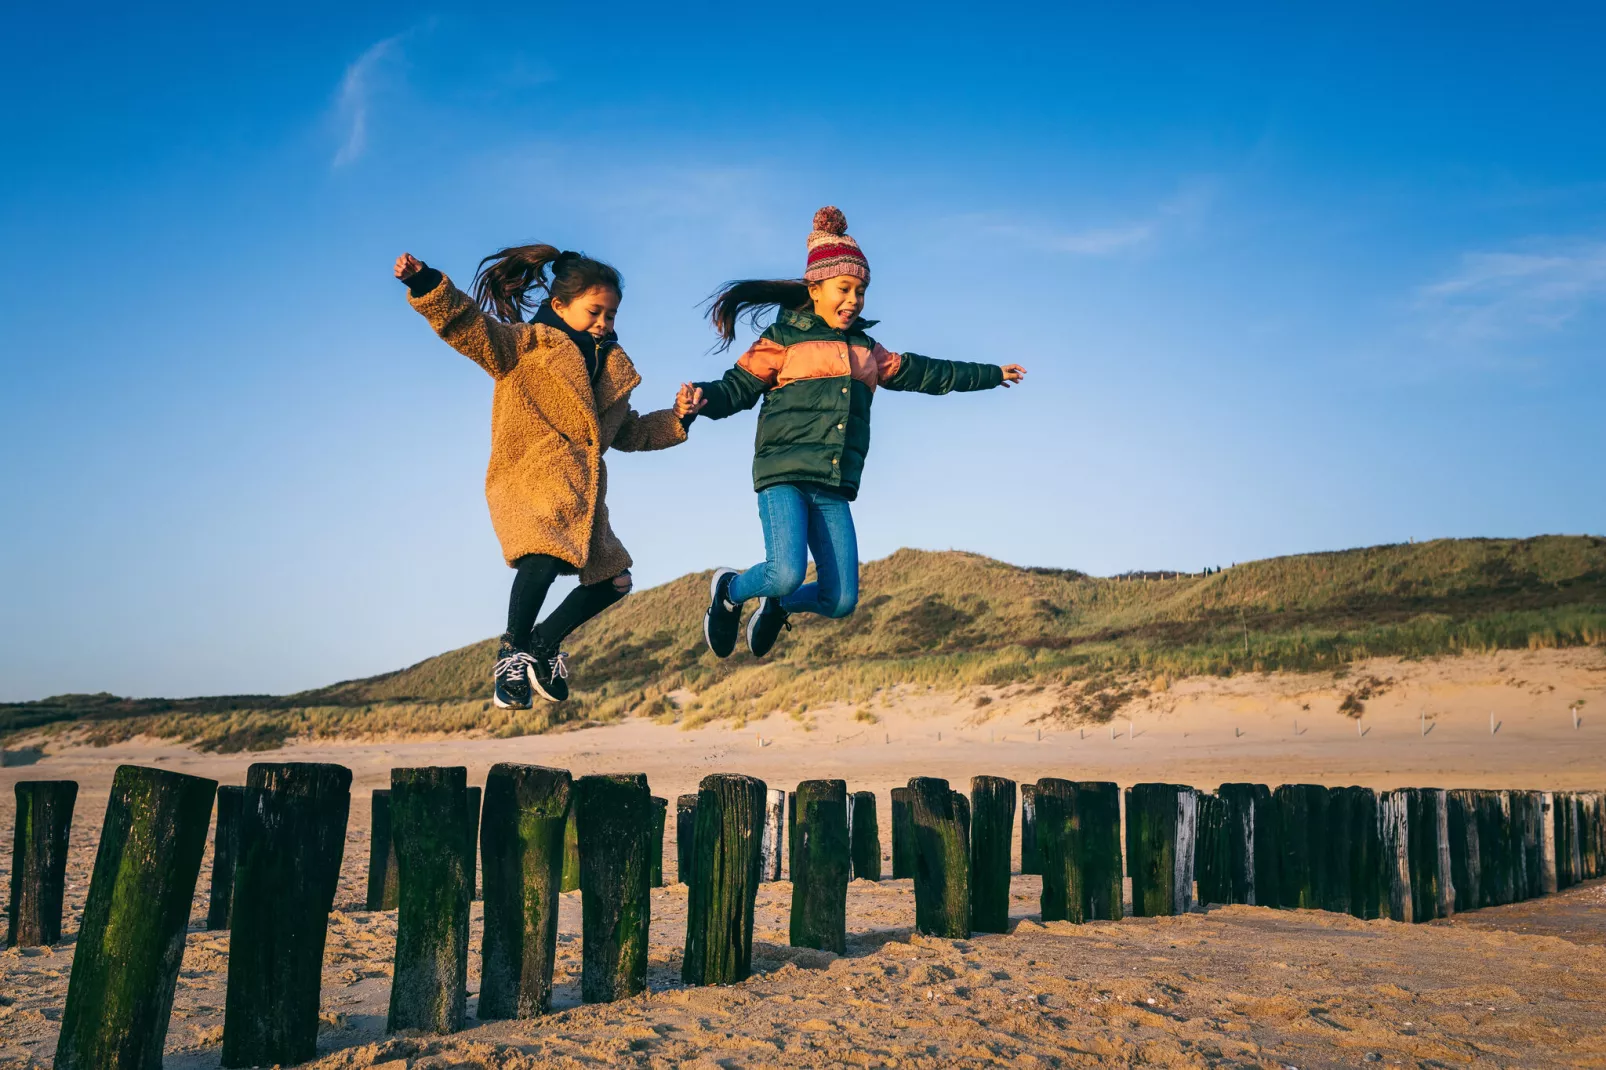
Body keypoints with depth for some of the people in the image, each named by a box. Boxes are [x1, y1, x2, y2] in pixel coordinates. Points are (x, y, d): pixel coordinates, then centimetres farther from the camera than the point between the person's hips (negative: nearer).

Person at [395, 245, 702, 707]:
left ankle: (545, 643, 33)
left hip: (581, 495, 8)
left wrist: (675, 419, 16)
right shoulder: (525, 344, 2)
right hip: (528, 481, -8)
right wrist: (427, 285, -31)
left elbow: (628, 432, 31)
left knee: (612, 580, 14)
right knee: (543, 558, -33)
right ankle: (513, 652, -8)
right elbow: (468, 326, -14)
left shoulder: (611, 369, 22)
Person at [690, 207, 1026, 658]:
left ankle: (778, 605, 32)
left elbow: (924, 372, 29)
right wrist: (703, 397, -25)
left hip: (834, 489, 5)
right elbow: (737, 388, -2)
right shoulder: (783, 341, 3)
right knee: (787, 573, -25)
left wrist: (992, 374, 36)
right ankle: (729, 590, 9)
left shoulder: (867, 351, 20)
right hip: (784, 475, -5)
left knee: (841, 600, -1)